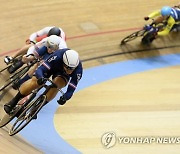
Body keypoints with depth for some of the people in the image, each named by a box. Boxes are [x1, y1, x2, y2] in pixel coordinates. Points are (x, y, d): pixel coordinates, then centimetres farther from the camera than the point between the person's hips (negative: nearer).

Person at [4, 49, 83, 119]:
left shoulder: (78, 70, -37)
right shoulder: (57, 57, -42)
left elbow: (71, 89, -31)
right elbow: (40, 69, -40)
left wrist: (65, 97, -51)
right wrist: (40, 78, -62)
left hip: (62, 75, 1)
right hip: (51, 67, -1)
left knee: (56, 84, -32)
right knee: (35, 81, -25)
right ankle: (13, 102, -7)